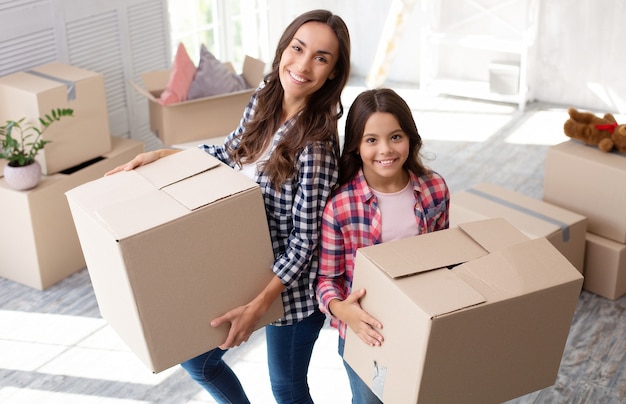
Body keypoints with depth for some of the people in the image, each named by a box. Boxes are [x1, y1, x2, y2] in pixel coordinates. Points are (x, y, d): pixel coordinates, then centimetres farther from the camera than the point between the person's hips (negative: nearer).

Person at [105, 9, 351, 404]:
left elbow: (305, 238, -22)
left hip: (288, 283, -7)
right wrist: (161, 156, 5)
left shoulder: (316, 143, -27)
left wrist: (259, 305, -25)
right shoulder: (263, 100, -6)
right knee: (198, 361, 23)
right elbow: (231, 155, 12)